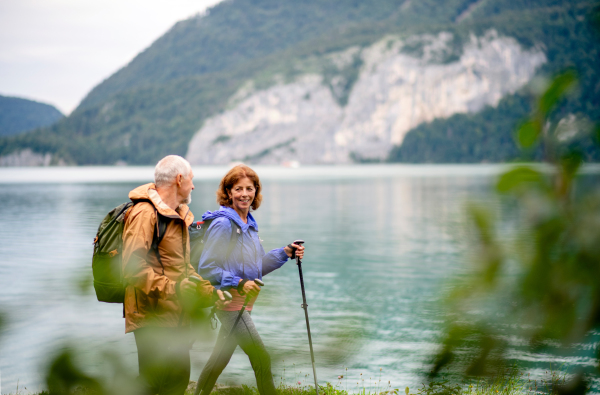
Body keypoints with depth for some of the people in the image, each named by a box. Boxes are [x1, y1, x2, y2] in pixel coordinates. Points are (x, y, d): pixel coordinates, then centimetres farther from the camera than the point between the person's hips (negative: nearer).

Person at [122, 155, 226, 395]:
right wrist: (172, 289, -26)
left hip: (175, 317, 10)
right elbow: (133, 267, -23)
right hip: (152, 316, -10)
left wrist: (206, 289, 12)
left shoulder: (178, 216, 19)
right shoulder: (145, 213, -14)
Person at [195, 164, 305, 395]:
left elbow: (256, 267, 16)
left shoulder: (249, 224, 11)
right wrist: (239, 284, -24)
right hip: (230, 303, -9)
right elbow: (206, 268, -18)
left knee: (220, 358, 17)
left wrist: (285, 253, 5)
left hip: (243, 303, 9)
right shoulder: (222, 224, -15)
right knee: (261, 359, -9)